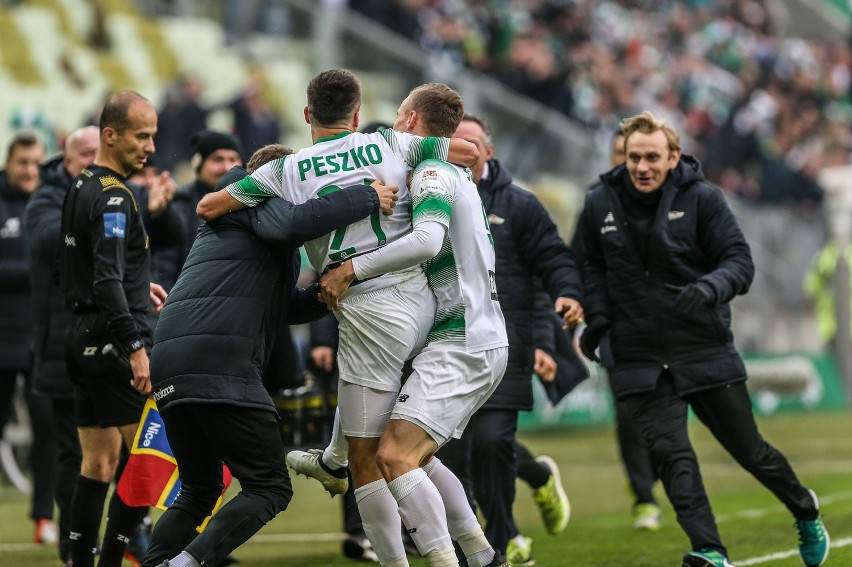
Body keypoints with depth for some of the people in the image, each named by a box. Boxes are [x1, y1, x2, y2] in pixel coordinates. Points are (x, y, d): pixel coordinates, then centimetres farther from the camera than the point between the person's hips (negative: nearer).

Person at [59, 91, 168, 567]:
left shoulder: (82, 188, 14)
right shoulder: (113, 198, -15)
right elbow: (107, 282, -24)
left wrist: (139, 284, 29)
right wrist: (135, 348, -27)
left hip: (84, 340, 9)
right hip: (113, 345, -9)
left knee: (98, 464, 10)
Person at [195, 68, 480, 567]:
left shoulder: (288, 171, -2)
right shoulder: (388, 145, 3)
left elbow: (208, 208, 2)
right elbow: (469, 152, 9)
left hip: (371, 314, -5)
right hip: (420, 297, 5)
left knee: (369, 461, 3)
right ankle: (334, 460, 53)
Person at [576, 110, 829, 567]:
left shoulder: (701, 199, -7)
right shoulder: (601, 204, 1)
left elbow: (740, 261, -9)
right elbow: (593, 267, 16)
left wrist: (710, 287, -29)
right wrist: (598, 316, 0)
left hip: (707, 352, -1)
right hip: (640, 361, 1)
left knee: (749, 451, 10)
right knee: (672, 454, -16)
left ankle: (804, 509, 37)